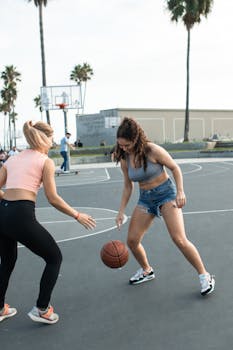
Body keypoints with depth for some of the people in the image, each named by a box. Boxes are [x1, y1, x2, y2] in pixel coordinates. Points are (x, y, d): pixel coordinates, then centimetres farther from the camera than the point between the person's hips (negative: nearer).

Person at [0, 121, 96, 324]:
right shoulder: (45, 161, 1)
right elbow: (53, 199, -5)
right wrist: (77, 215, 5)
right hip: (22, 216, -7)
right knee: (54, 258, 14)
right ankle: (41, 309, 14)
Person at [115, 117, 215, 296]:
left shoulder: (153, 150, -20)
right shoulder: (124, 159, -4)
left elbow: (175, 168, -9)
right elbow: (128, 187, 7)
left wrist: (180, 191, -21)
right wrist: (121, 211, 3)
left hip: (166, 193, -6)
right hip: (145, 198, 6)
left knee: (179, 239, -17)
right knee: (132, 240, 2)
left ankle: (205, 276, -1)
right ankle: (146, 271, 30)